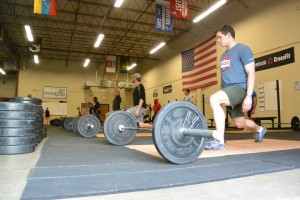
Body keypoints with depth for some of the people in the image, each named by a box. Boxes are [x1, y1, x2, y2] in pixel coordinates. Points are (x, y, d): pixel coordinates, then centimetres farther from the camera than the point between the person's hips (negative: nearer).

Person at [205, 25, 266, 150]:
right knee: (239, 123, 19)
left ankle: (219, 140, -30)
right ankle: (259, 129, 52)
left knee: (214, 99, -34)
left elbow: (251, 73, -12)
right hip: (229, 90, 9)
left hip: (240, 88, -9)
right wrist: (224, 93, 19)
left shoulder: (242, 49, -4)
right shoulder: (224, 55, 20)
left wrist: (248, 96, -21)